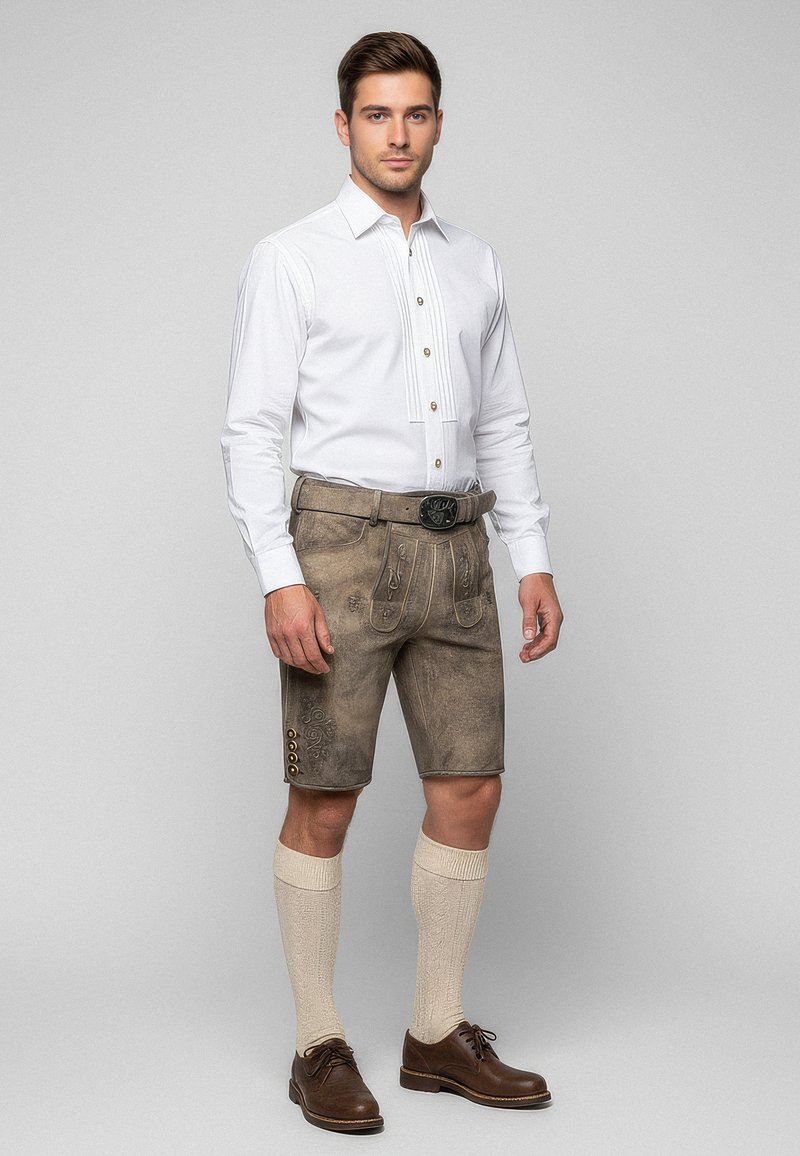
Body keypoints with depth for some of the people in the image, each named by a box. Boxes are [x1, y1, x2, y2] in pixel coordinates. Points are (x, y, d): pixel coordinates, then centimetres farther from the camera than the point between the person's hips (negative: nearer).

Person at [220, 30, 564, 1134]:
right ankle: (320, 1046, 13)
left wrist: (534, 562, 8)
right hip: (344, 543, -5)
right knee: (324, 803, 0)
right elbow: (252, 429, -7)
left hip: (455, 550, 5)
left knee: (470, 792, 6)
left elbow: (504, 424, 16)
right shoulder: (291, 258, -2)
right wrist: (279, 579, -16)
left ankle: (439, 1033, 20)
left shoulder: (475, 264, 14)